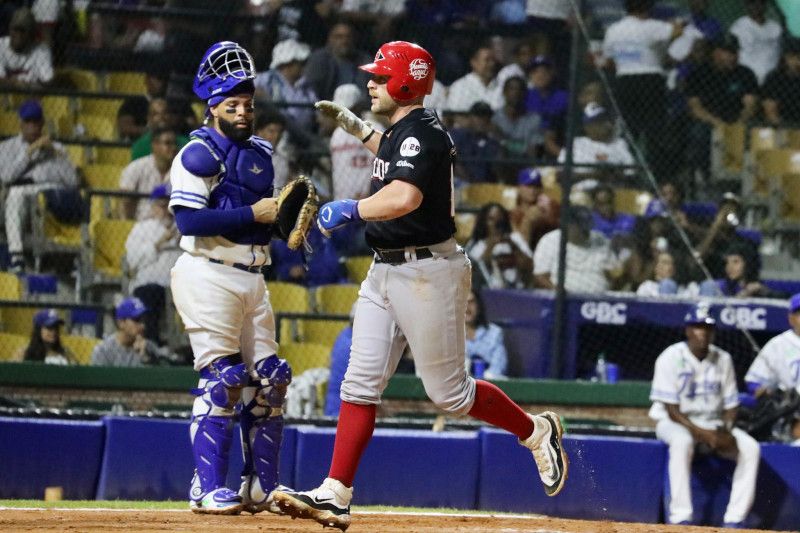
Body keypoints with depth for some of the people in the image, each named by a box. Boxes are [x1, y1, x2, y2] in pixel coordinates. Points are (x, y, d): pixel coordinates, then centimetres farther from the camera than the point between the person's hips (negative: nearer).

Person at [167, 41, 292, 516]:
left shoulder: (261, 153, 16)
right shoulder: (199, 154, -8)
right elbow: (188, 220, -18)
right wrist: (252, 214, -21)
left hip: (252, 276, 8)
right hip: (209, 274, -8)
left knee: (269, 379, 6)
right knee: (223, 378, -13)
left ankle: (261, 488, 13)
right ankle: (208, 490, -10)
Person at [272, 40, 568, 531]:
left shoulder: (422, 132, -18)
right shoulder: (402, 129, 13)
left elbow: (404, 197, -36)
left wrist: (349, 210, -27)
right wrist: (356, 127, 34)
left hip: (427, 273, -10)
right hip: (386, 271, 10)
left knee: (450, 392, -1)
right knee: (360, 383, 1)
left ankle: (536, 431, 21)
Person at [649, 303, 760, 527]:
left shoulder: (723, 359, 4)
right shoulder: (671, 358, -12)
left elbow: (730, 404, 7)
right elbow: (671, 410, -16)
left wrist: (726, 430, -15)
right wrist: (702, 433, -27)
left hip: (713, 425, 5)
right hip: (674, 423, -5)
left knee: (750, 447, -19)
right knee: (682, 441, -39)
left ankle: (735, 519, -18)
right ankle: (681, 518, -39)